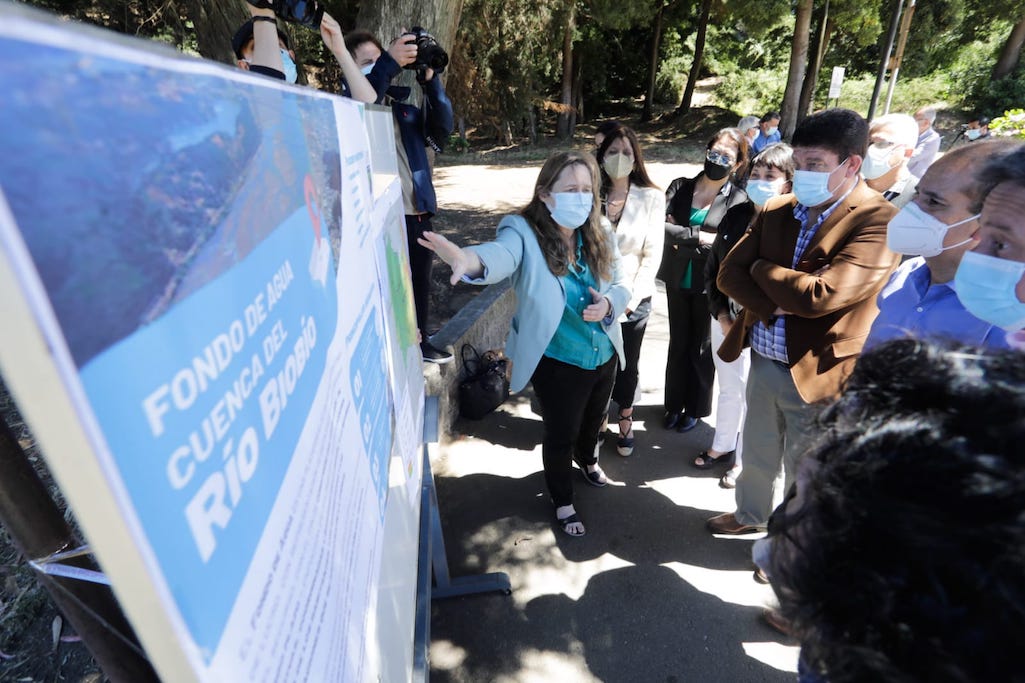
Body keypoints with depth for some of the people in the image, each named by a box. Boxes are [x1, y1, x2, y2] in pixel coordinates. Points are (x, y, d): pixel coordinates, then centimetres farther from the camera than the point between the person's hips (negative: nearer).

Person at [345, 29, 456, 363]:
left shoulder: (403, 100, 15)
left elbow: (442, 129, 2)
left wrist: (430, 79, -9)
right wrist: (388, 64, -31)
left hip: (418, 210, 6)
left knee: (420, 280, 16)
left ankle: (419, 341, 34)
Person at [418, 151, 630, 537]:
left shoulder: (601, 233, -6)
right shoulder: (524, 232, -21)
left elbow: (621, 285, 3)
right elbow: (500, 255, -44)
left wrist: (608, 302, -20)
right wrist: (467, 259, -67)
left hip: (604, 356, 6)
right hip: (556, 362, -5)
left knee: (593, 420, 29)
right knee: (560, 435, 12)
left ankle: (587, 460, 65)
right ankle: (563, 501, 43)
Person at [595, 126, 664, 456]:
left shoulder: (651, 197, -4)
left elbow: (652, 254, -4)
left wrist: (630, 298, -11)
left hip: (633, 298, 0)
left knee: (627, 364, 13)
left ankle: (625, 420, 38)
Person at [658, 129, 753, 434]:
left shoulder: (739, 201, -9)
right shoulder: (680, 186, -1)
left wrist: (681, 237, -18)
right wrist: (699, 237, -22)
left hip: (710, 286, -2)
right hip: (677, 281, 3)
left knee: (701, 349, 13)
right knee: (678, 345, 15)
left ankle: (695, 408, 32)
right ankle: (674, 403, 33)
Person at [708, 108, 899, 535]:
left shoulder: (879, 222, -18)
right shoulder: (775, 210, 3)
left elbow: (818, 296, -28)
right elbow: (729, 273, -2)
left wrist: (762, 268, -11)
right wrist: (774, 305, -19)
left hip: (817, 373, -5)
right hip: (763, 362, 6)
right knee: (757, 455, 25)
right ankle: (750, 515, 51)